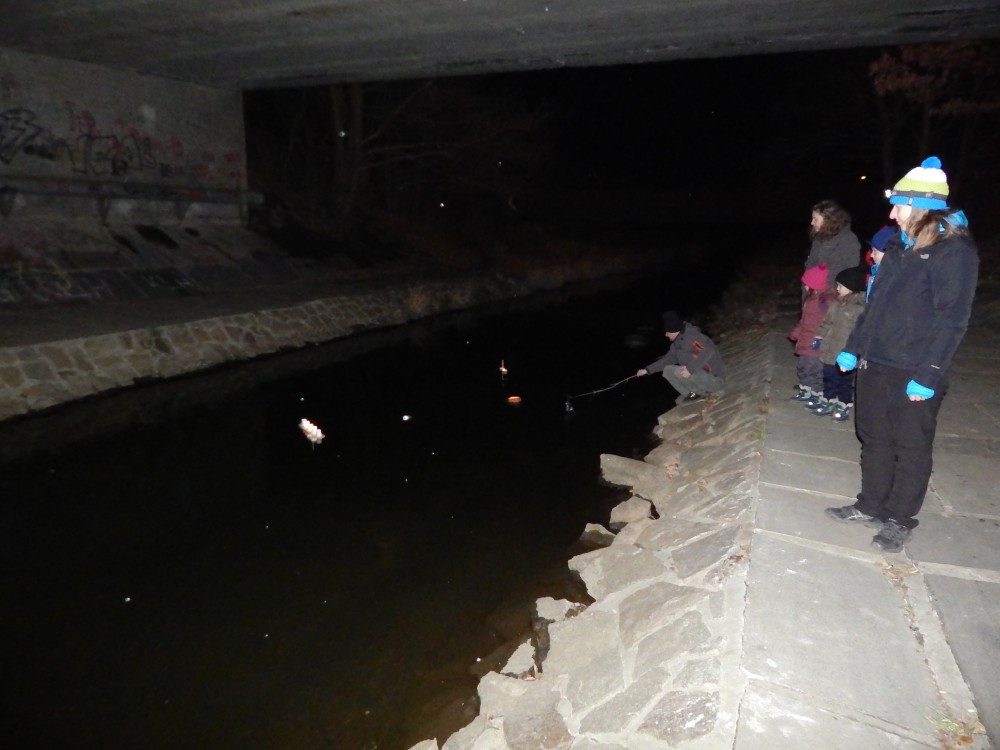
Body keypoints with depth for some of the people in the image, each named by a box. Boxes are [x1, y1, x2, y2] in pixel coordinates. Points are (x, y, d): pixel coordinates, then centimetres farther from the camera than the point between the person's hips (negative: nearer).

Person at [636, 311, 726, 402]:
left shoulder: (690, 336, -19)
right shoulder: (678, 341, 12)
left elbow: (708, 351, -32)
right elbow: (668, 359, 17)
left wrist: (690, 368, -32)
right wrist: (647, 369, 12)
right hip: (700, 375, 10)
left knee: (670, 371, -22)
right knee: (667, 369, 8)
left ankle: (699, 392, -7)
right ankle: (694, 393, 1)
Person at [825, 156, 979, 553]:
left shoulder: (955, 251, -12)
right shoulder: (900, 249, 11)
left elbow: (952, 320, -16)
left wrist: (927, 376, -20)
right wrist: (853, 348, 15)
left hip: (913, 376, -7)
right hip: (874, 366, 7)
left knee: (911, 450, 8)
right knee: (874, 440, 17)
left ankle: (900, 520, 23)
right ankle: (871, 506, 32)